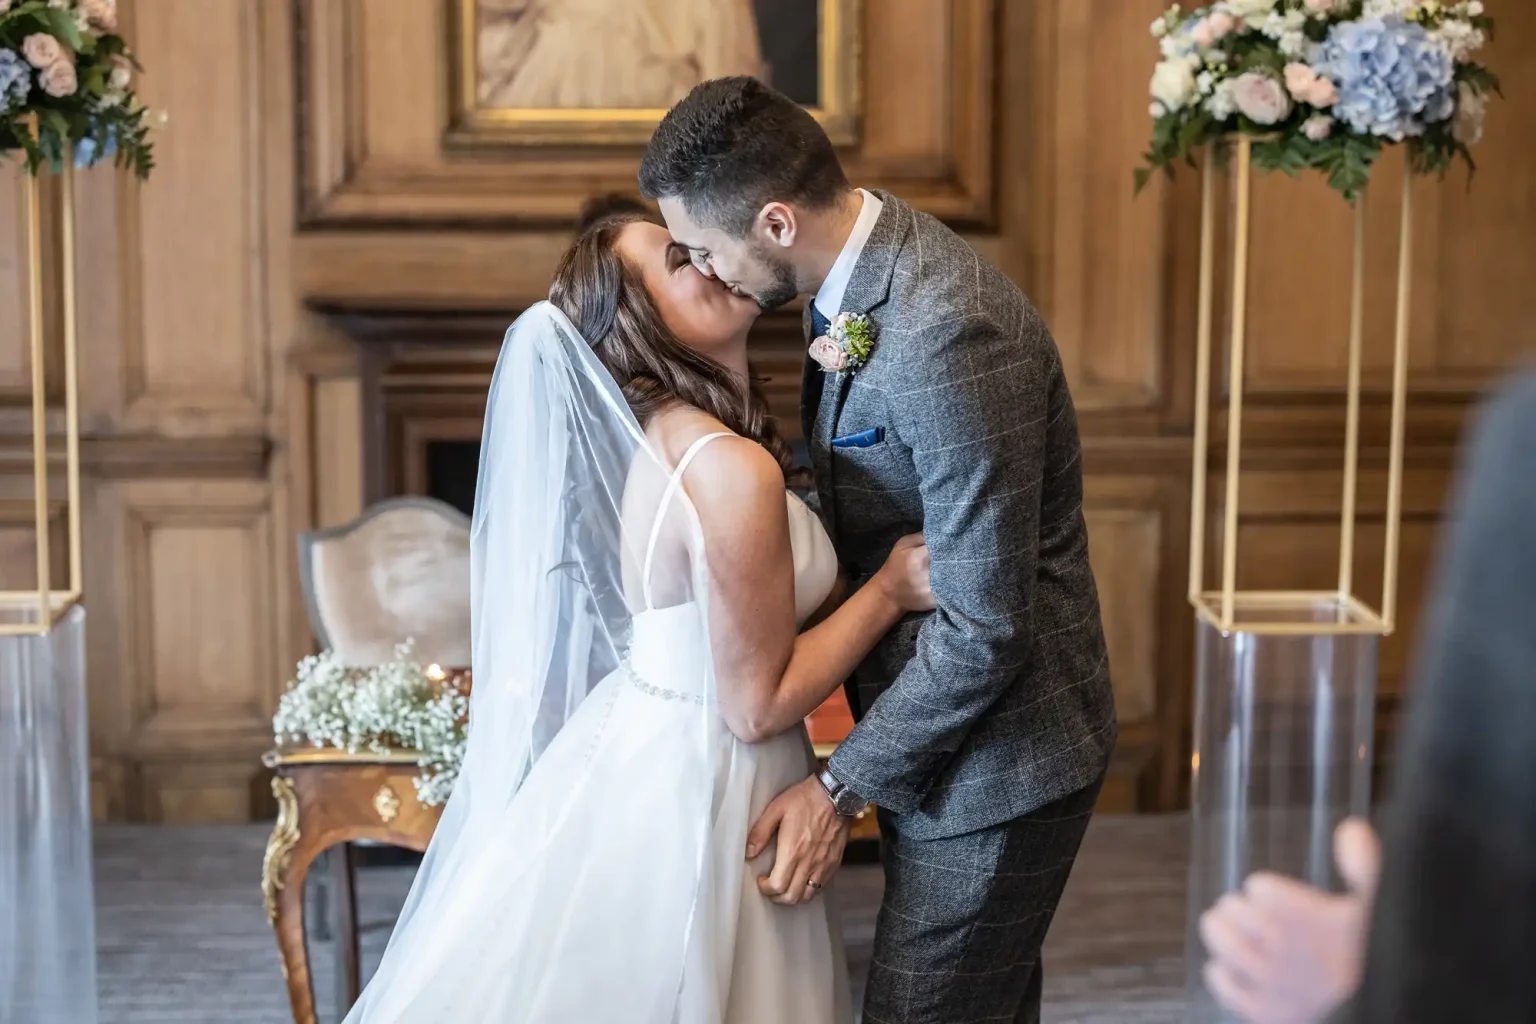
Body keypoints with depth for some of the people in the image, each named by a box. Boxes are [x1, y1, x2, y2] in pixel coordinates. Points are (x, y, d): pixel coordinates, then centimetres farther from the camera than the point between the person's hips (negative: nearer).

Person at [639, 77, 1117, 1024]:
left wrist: (842, 788, -18)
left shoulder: (947, 336, -29)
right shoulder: (863, 266, 1)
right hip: (935, 731, 9)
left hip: (995, 758, -9)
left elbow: (985, 623, -26)